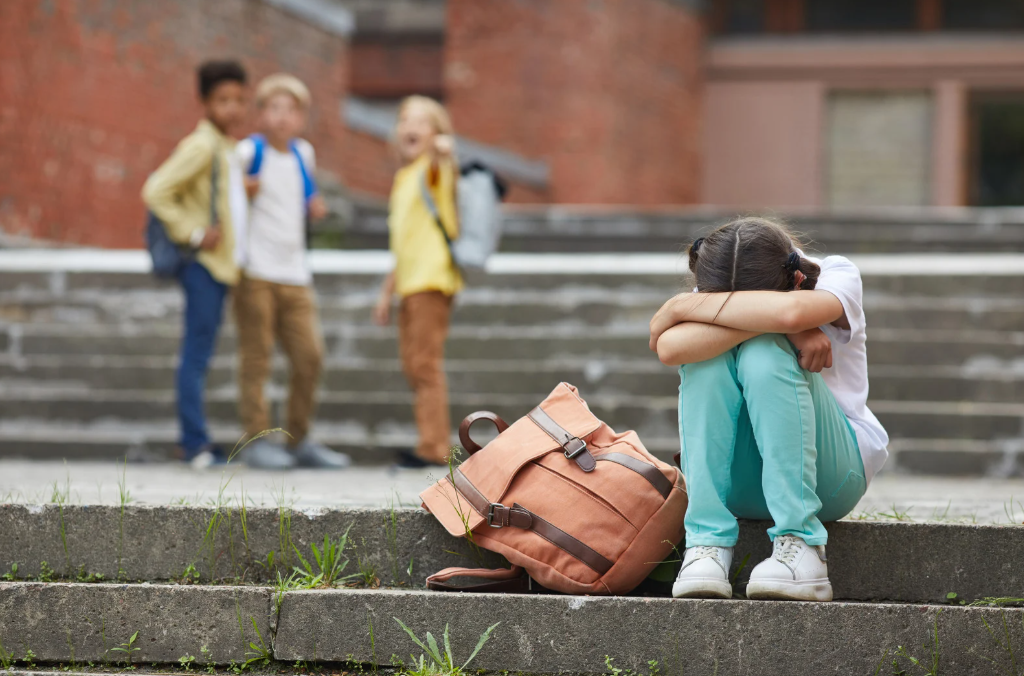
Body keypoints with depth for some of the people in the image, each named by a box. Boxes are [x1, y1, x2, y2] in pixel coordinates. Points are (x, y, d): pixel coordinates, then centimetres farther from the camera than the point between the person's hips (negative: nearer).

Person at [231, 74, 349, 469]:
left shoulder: (303, 154, 14)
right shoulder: (248, 152, -5)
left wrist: (314, 207, 10)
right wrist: (242, 189, -14)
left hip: (294, 273, 6)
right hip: (256, 272, -6)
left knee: (310, 356, 4)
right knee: (256, 357, -4)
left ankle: (300, 440, 15)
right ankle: (256, 440, 2)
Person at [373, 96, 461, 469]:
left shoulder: (433, 169, -5)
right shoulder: (403, 178, 21)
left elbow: (440, 160, -33)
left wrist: (443, 148, -56)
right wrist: (387, 291, 26)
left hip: (433, 278, -9)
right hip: (409, 282, 9)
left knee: (425, 362, -10)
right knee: (412, 365, 12)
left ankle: (434, 447, -9)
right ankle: (432, 445, 18)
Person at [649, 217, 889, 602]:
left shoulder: (837, 277, -13)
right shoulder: (711, 305, -5)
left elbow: (790, 310, -38)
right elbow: (669, 348, -29)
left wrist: (683, 306, -26)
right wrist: (785, 328, -33)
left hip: (832, 472, -2)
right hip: (739, 482, 2)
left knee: (763, 354, -29)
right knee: (708, 356, -26)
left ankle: (800, 545, -31)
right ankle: (707, 542, -28)